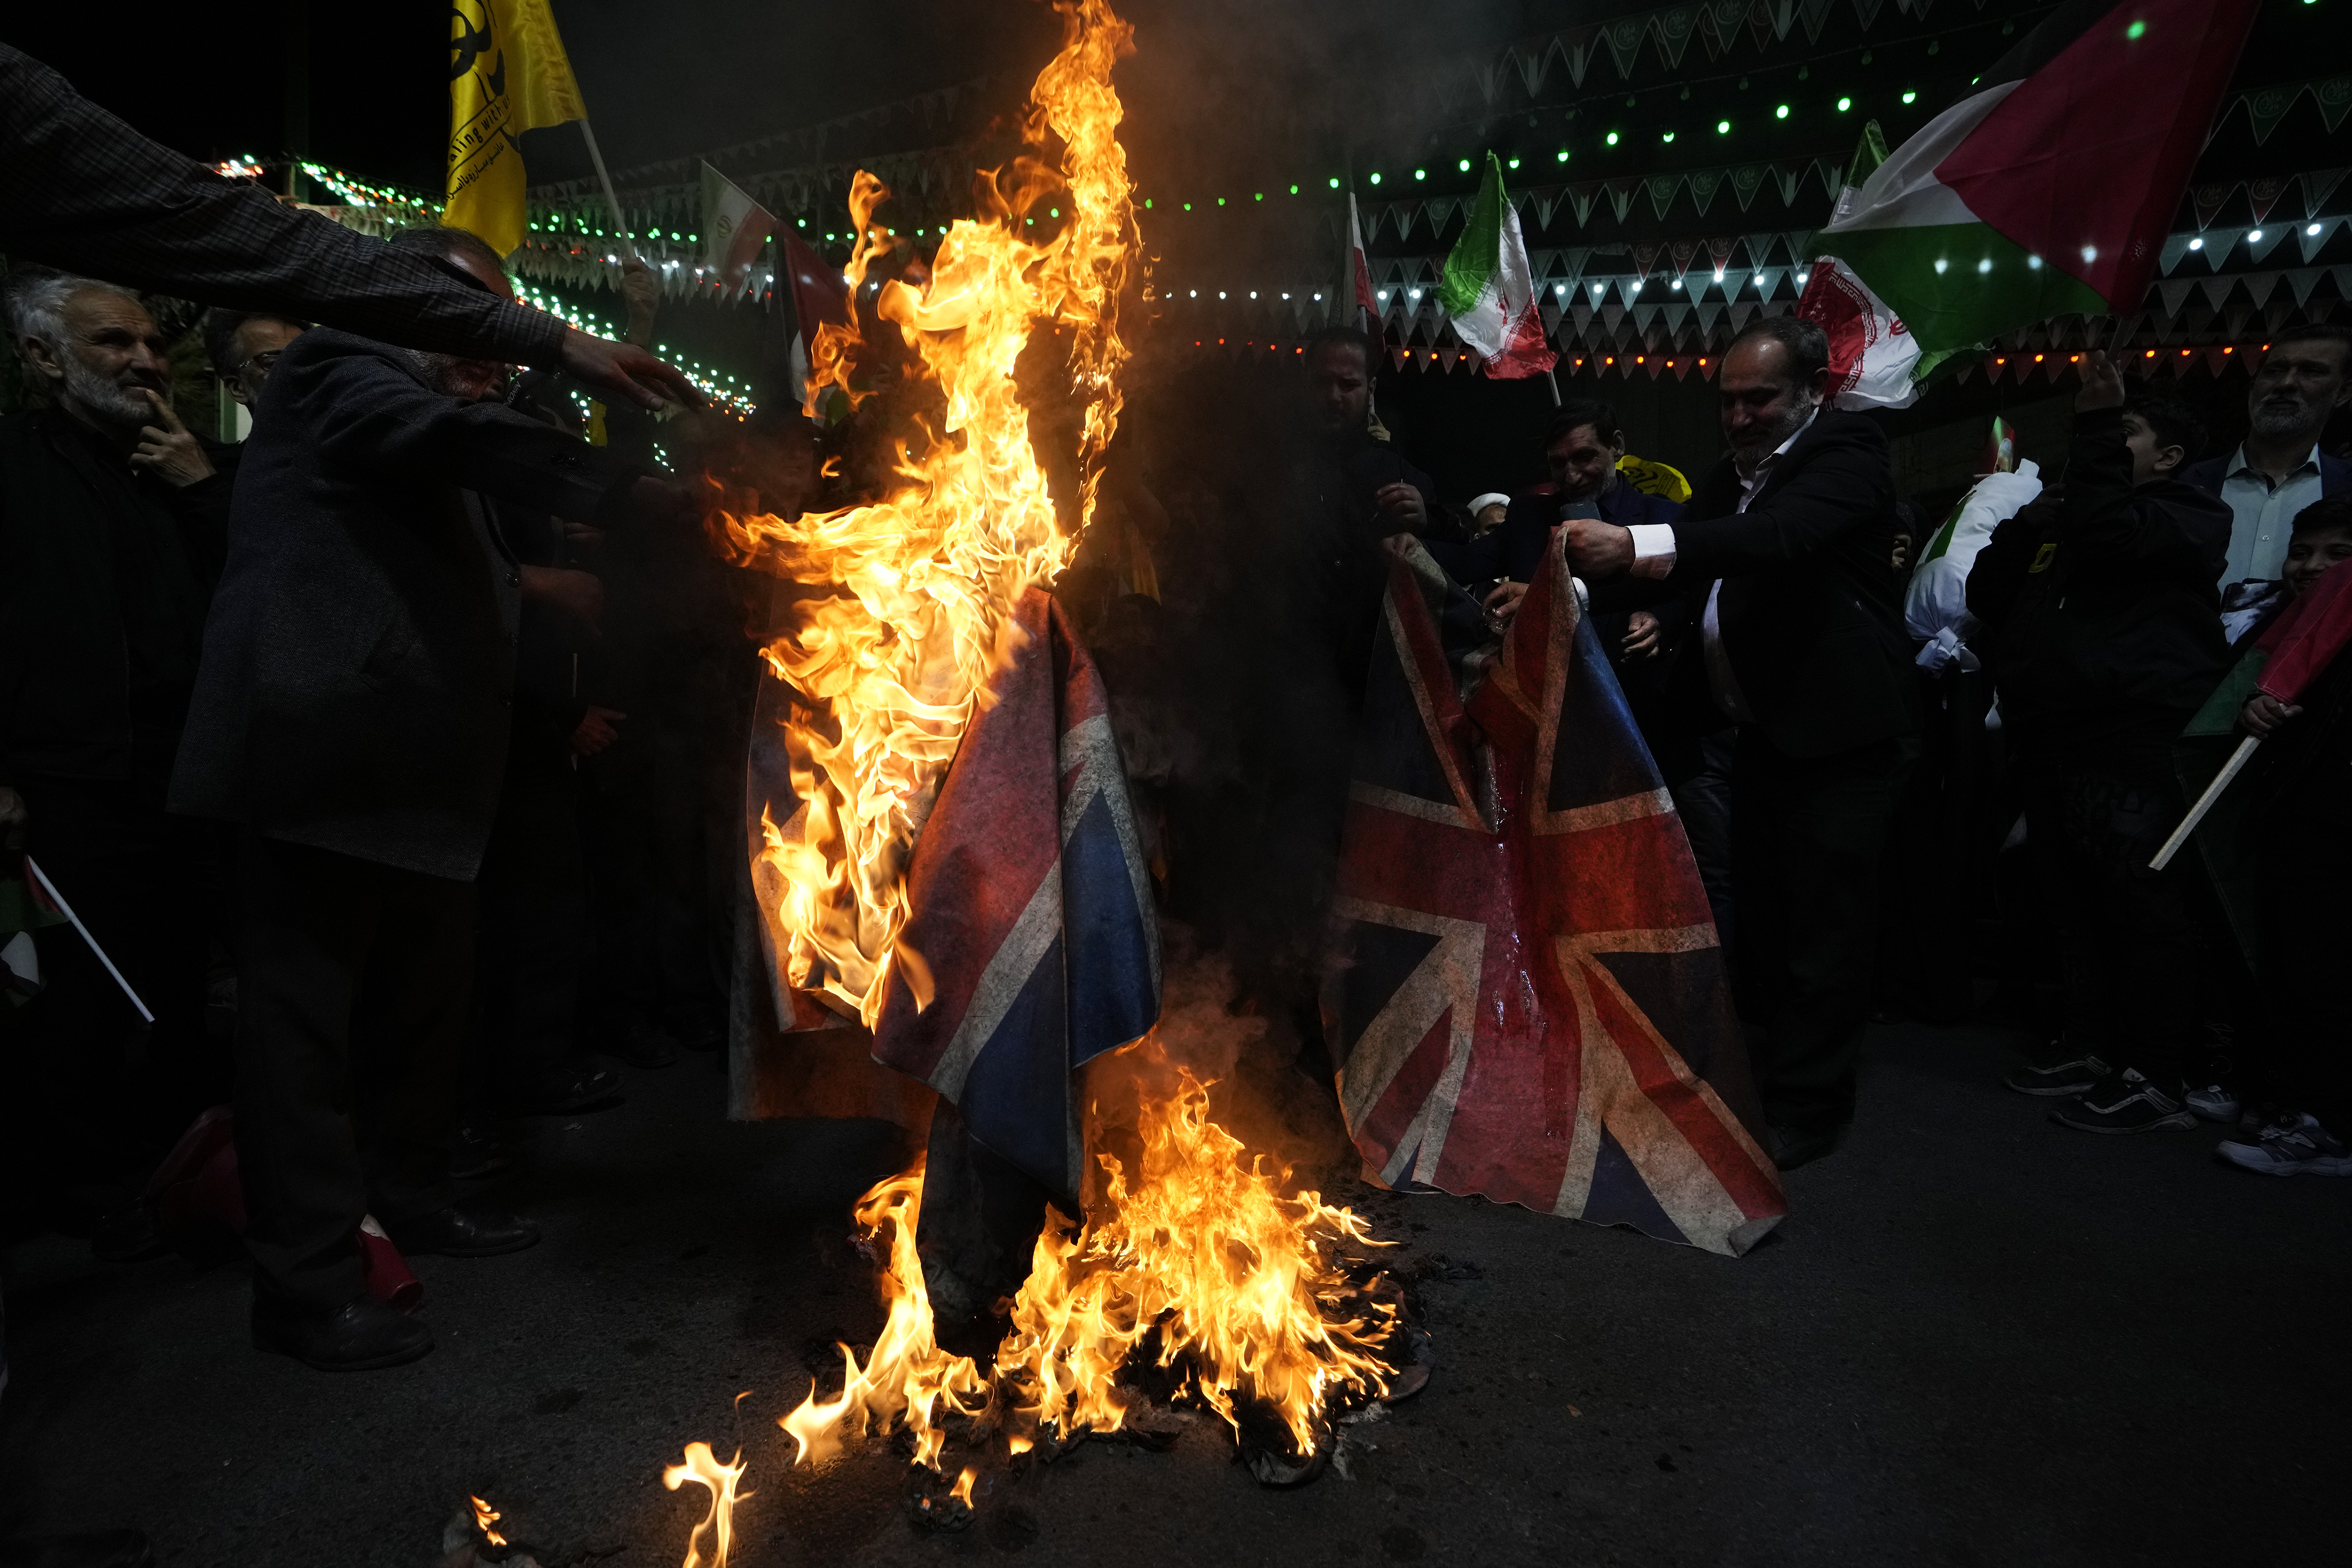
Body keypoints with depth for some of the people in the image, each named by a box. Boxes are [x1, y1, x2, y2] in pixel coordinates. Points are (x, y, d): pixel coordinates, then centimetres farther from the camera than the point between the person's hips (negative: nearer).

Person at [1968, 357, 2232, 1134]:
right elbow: (1986, 597, 20)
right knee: (2076, 906, 11)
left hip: (2138, 744, -8)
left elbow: (2110, 534, -18)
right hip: (2053, 744, 8)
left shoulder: (2190, 517, 3)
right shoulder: (2065, 520, 26)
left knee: (2146, 910, -7)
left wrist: (2098, 425, -15)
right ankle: (2092, 1050, 20)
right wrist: (2024, 526, 5)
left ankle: (2154, 1078, -1)